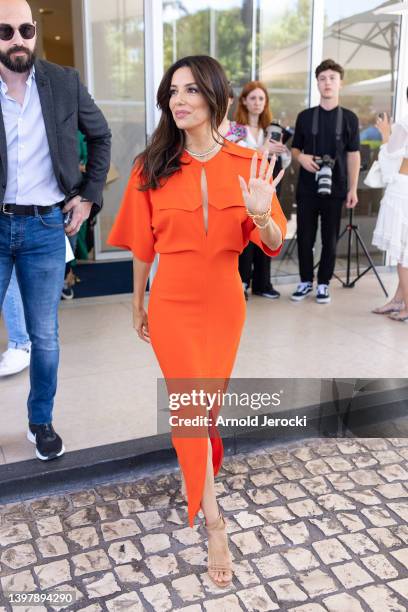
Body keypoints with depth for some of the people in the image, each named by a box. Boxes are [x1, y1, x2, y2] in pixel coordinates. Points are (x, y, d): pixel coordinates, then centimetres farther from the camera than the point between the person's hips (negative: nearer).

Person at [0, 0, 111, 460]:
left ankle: (41, 422, 28)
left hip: (45, 227, 1)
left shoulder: (64, 83, 1)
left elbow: (100, 135, 13)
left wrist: (89, 195, 7)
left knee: (44, 336, 9)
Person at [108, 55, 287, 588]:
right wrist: (138, 304, 8)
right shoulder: (153, 168, -8)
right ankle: (214, 524, 11)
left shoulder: (247, 165, -6)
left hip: (225, 304, 2)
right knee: (191, 406, -1)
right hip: (172, 305, -2)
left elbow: (274, 246, -8)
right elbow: (143, 245, 1)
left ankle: (200, 462, 50)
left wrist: (262, 217, -29)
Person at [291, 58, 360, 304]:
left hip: (335, 188, -1)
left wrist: (353, 189, -2)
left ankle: (323, 284, 16)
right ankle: (306, 281, 19)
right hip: (307, 187, 1)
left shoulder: (349, 117, 3)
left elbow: (353, 155, 4)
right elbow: (295, 148, 13)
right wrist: (301, 157, -11)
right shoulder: (305, 116, 7)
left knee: (330, 238, 4)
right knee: (305, 237, 5)